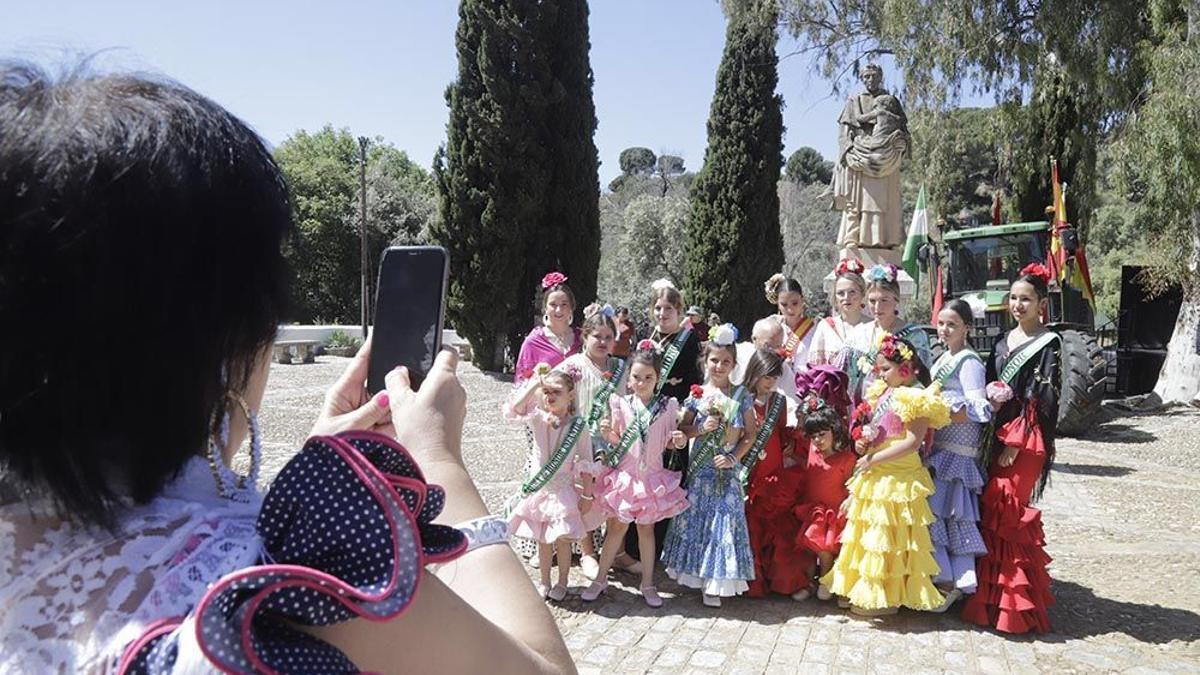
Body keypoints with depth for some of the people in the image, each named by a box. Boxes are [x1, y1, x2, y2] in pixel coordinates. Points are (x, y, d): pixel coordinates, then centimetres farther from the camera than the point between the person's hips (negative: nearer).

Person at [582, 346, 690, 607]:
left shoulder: (667, 406, -5)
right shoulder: (621, 404, -7)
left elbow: (668, 442, 5)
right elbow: (617, 442, 0)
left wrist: (678, 441, -16)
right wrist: (608, 433, -20)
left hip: (651, 475, 1)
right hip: (624, 474, -1)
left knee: (646, 527, 13)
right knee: (617, 526, 8)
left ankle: (647, 583, 26)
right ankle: (601, 579, 23)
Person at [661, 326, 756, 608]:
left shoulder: (741, 395, -1)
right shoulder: (697, 394, 0)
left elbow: (751, 433, 2)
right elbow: (681, 429, 4)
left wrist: (734, 458, -9)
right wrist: (702, 428, -13)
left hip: (726, 470, -1)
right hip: (699, 468, 1)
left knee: (723, 519, -1)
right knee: (696, 517, 6)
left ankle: (715, 583, 10)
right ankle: (695, 573, 22)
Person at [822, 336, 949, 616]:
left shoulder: (916, 398, -15)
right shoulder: (883, 393, 12)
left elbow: (913, 442, -22)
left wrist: (874, 459, -19)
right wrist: (864, 441, 2)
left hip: (897, 477, -9)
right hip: (875, 477, 9)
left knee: (887, 537, 1)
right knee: (867, 535, 16)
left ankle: (887, 597, 13)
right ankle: (862, 588, 29)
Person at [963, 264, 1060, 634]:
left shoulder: (1049, 343, -6)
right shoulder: (1003, 340, 14)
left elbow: (1045, 399, -11)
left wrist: (1017, 443, -14)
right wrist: (989, 394, -4)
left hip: (1027, 440, -6)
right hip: (1000, 434, 6)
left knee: (1012, 510, -6)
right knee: (992, 508, 8)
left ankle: (1018, 598, 5)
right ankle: (991, 588, 19)